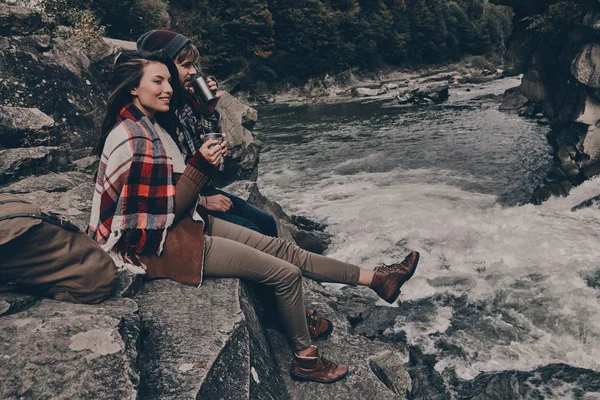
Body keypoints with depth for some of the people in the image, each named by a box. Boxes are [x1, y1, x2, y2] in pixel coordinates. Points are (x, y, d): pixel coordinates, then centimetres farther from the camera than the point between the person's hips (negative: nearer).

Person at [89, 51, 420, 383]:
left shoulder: (149, 124, 6)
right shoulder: (133, 141, -23)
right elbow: (164, 213, -21)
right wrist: (201, 165, -25)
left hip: (185, 221, 9)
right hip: (160, 244, -9)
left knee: (280, 247, 5)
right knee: (286, 273, -7)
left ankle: (376, 279, 13)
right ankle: (306, 359, 13)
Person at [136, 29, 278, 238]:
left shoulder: (185, 101, 4)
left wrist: (209, 111, -4)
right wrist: (202, 201, -15)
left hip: (201, 189, 8)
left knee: (266, 222, 1)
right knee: (249, 231, -16)